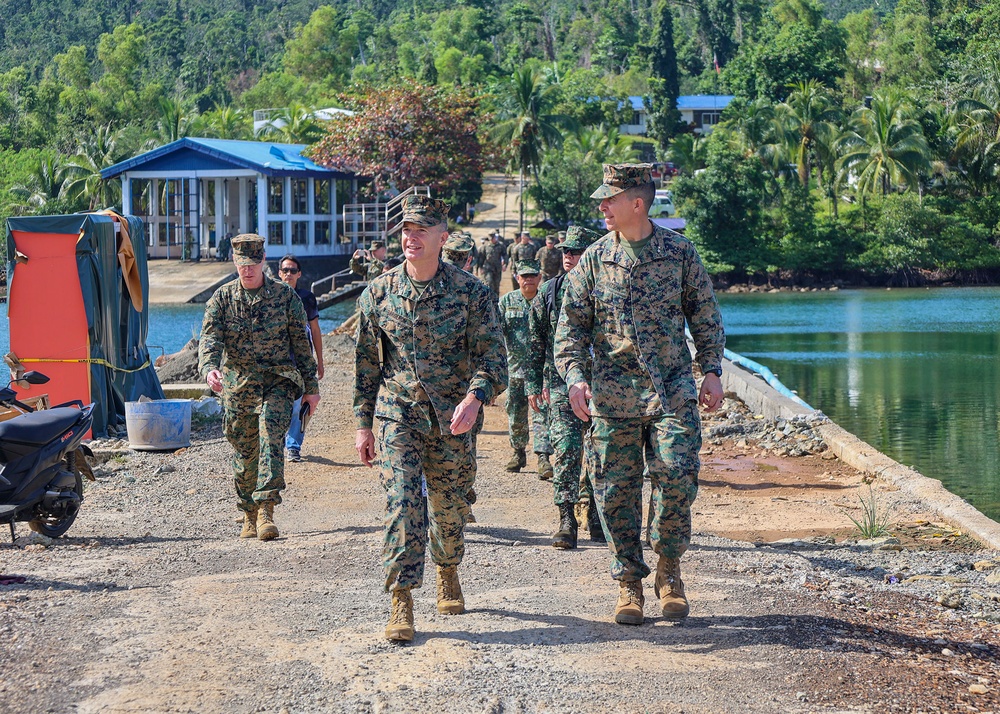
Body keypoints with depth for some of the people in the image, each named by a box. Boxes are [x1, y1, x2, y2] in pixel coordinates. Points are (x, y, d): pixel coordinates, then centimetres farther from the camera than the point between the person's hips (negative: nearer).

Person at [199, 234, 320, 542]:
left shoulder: (285, 296, 3)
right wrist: (209, 368, -30)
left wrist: (310, 386, 8)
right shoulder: (222, 298, 3)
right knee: (244, 451, 8)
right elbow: (210, 337, -9)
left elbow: (301, 342, 7)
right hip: (237, 386, 2)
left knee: (272, 438, -20)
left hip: (278, 382, -2)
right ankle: (249, 516, 22)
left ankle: (266, 510, -24)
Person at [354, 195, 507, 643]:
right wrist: (363, 423, 7)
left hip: (452, 419, 0)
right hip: (398, 415, 0)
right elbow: (366, 362, 8)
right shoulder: (378, 293, 0)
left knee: (449, 505, 13)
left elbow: (491, 356, -6)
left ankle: (448, 574, 40)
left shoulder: (470, 292, -5)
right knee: (402, 503, -14)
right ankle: (401, 602, -12)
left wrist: (475, 397, -25)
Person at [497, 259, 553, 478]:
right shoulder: (507, 301, 7)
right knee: (515, 415, 10)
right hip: (515, 367, 2)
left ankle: (543, 456, -14)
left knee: (542, 413, -11)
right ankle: (518, 453, 27)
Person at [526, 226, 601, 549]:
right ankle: (566, 521, -9)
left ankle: (597, 521, 20)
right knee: (566, 449, -11)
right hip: (561, 383, 0)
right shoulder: (549, 292, 5)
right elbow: (535, 342, 9)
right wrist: (533, 384, 4)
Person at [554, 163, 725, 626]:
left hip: (672, 391, -1)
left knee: (677, 476, -13)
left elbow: (706, 316, 12)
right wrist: (574, 377, -9)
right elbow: (571, 325, 5)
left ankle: (669, 568, 9)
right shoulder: (594, 260, 5)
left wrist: (712, 370, 3)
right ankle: (629, 584, 14)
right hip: (612, 394, 1)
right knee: (616, 491, 1)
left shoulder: (679, 253, 4)